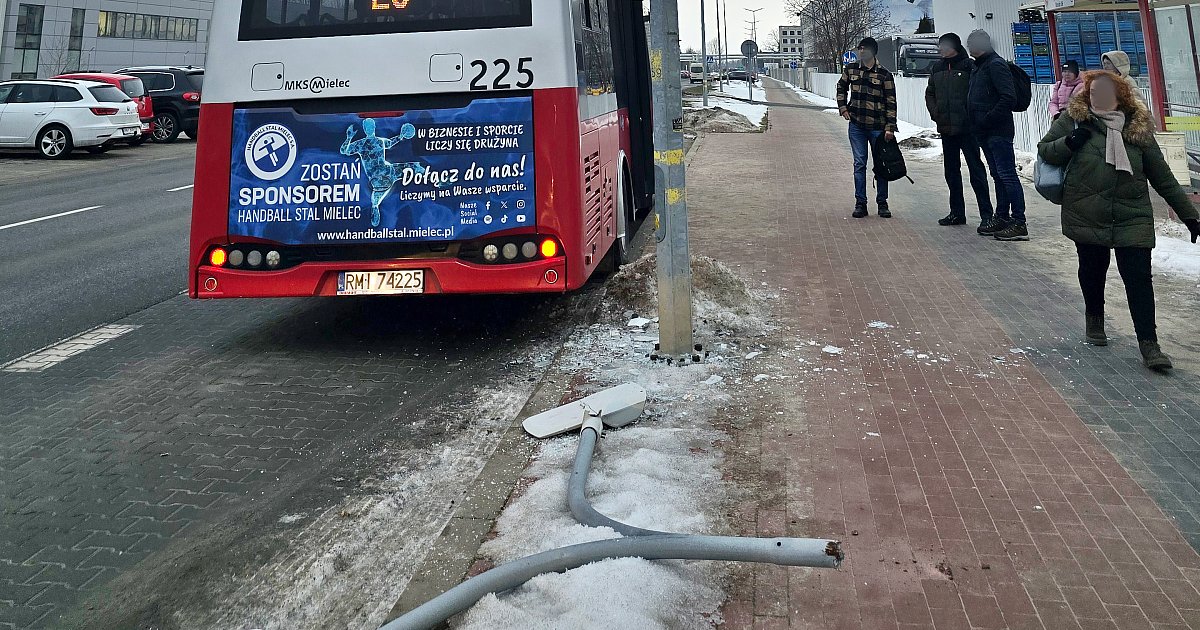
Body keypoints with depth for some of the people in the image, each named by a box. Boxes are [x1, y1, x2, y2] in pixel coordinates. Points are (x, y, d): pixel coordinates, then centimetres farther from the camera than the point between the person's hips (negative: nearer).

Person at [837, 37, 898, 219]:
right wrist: (842, 107, 10)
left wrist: (890, 127, -9)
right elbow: (841, 87, 23)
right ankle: (860, 203, 10)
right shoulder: (851, 69, 5)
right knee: (859, 164, 4)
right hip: (856, 125, 2)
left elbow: (891, 102, -3)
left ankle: (882, 203, 16)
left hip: (878, 126, -2)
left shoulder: (884, 74, -4)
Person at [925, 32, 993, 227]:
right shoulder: (938, 68, 12)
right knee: (951, 170, 12)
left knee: (976, 169, -5)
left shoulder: (969, 66, -8)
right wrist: (935, 112, 7)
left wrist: (970, 115, -16)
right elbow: (929, 93, 21)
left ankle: (986, 214, -2)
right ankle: (957, 212, 22)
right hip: (946, 128, 7)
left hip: (966, 128, -7)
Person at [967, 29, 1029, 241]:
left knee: (1007, 174, -9)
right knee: (998, 175, 14)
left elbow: (1008, 98, -21)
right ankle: (1001, 218, 22)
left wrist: (987, 121, -19)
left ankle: (1019, 223, -7)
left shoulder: (996, 65, -12)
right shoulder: (981, 66, 18)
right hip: (986, 132, 10)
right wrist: (977, 124, 9)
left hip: (998, 131, -10)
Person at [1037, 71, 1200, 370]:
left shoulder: (1138, 126, 1)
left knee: (1139, 277, -6)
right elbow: (1044, 149, 7)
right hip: (1087, 216, 0)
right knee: (1092, 269, 15)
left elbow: (1162, 177, 7)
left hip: (1133, 218, 0)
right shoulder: (1074, 119, -2)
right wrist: (1069, 143, -15)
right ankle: (1094, 318, 42)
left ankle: (1149, 344, -3)